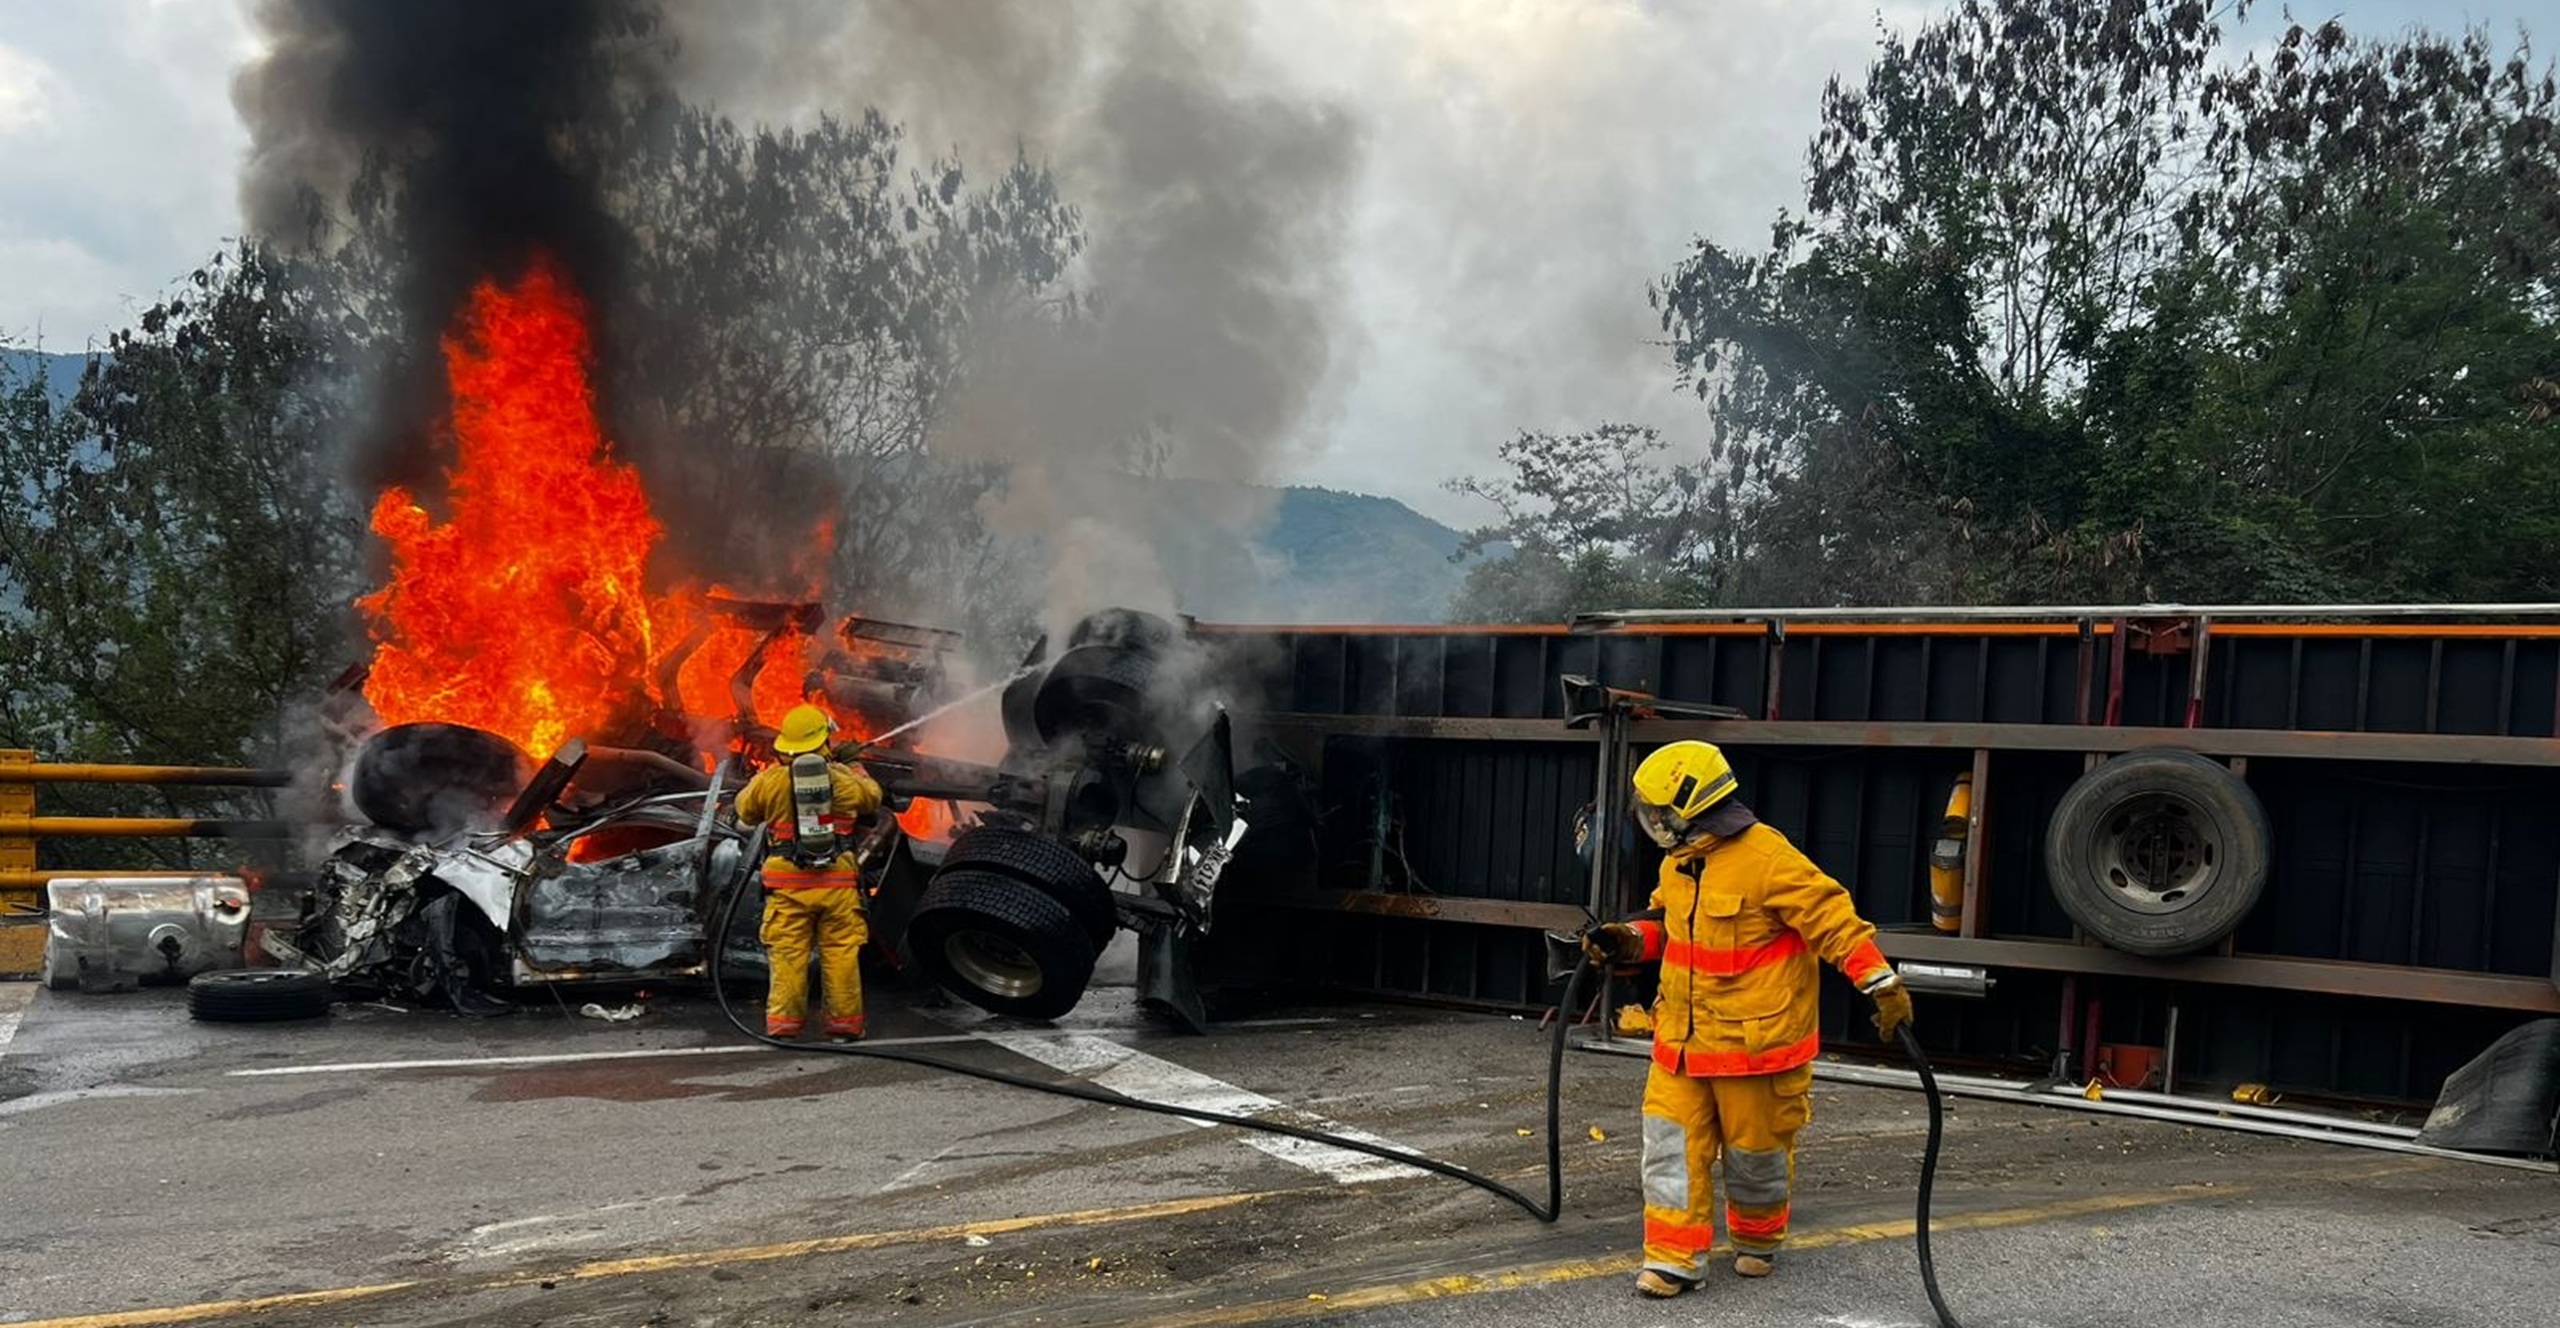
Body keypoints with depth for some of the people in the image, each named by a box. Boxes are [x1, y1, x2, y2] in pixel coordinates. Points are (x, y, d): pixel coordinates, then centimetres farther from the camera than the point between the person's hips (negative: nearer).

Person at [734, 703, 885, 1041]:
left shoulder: (770, 781, -2)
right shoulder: (844, 777, 2)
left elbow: (745, 811, 15)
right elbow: (872, 798, 22)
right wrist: (858, 773, 41)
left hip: (789, 883, 0)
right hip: (838, 880, 0)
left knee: (788, 955, 4)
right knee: (841, 953, 5)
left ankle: (783, 1023, 4)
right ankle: (844, 1023, 9)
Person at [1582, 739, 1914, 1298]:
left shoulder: (1767, 859, -20)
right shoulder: (1679, 863, 6)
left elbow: (1834, 920, -20)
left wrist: (1883, 984, -23)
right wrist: (1628, 942, 4)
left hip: (1755, 1039, -7)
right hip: (1683, 1038, 7)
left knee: (1756, 1147, 11)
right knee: (1672, 1143, 0)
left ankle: (1758, 1240, 34)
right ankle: (1673, 1256, 7)